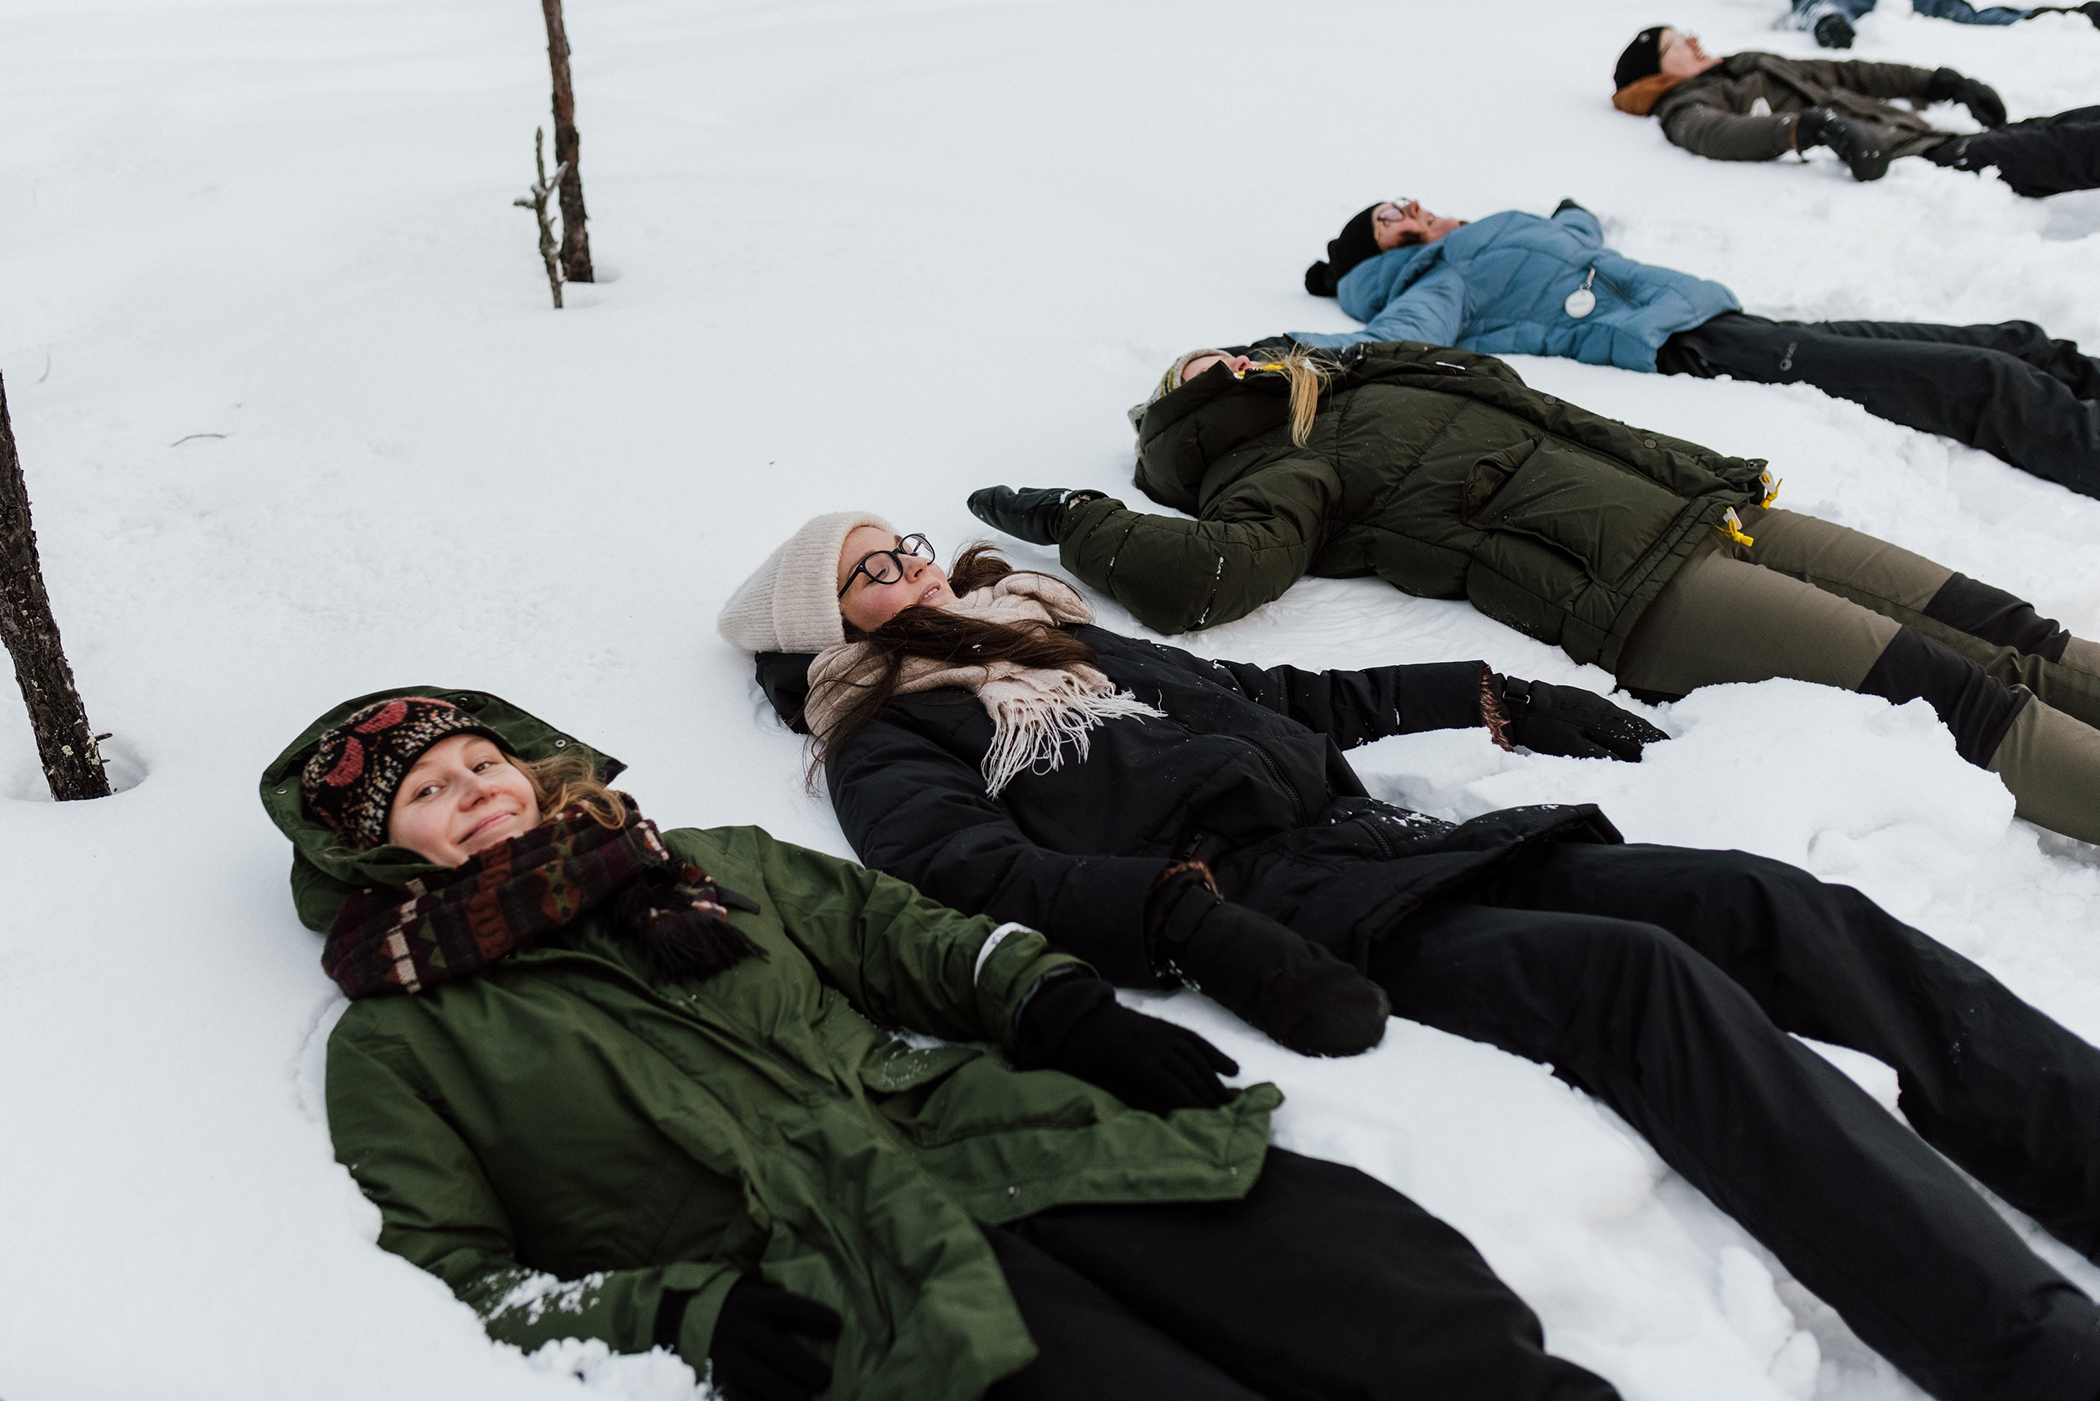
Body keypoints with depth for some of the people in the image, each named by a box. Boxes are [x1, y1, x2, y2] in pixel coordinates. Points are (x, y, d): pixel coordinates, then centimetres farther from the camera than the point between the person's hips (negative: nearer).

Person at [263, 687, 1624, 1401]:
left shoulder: (705, 863, 26)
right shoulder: (398, 1045, 15)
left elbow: (887, 923, 22)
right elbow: (443, 1271, 7)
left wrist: (1050, 996, 1)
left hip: (997, 1134, 5)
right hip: (824, 1278, -5)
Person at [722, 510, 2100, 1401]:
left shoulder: (1062, 638, 33)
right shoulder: (889, 744, 12)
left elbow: (1269, 692, 37)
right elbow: (973, 865, -9)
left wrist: (1482, 691, 35)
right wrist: (1183, 910, -27)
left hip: (1370, 831, 8)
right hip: (1267, 899, -7)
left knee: (1762, 902, -12)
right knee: (1640, 977, -29)